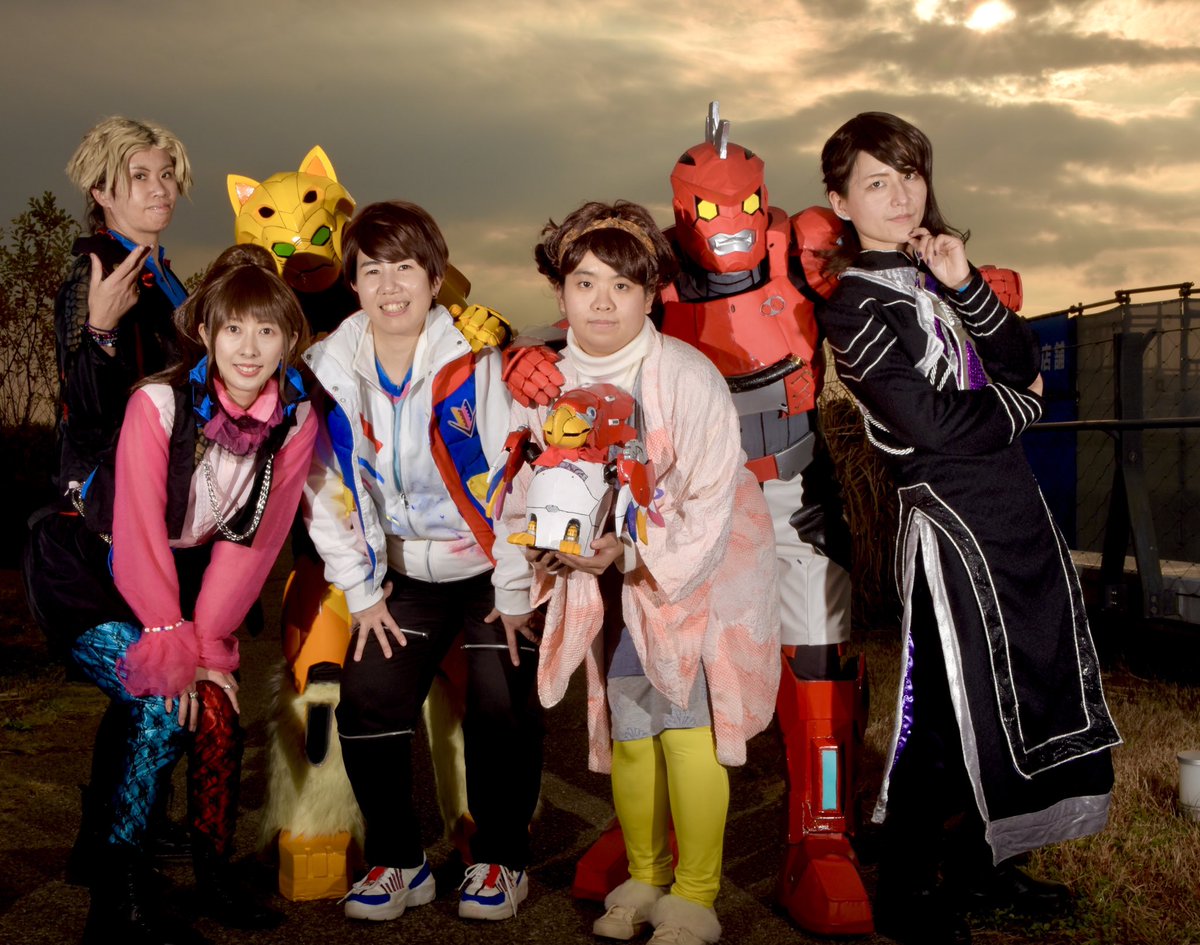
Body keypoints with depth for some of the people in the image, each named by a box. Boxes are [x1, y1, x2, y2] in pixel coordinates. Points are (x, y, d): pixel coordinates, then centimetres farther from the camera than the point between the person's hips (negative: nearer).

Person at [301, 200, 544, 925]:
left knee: (503, 712, -8)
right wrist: (362, 591, -1)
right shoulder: (329, 367, -6)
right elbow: (326, 489, 0)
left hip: (494, 564, -3)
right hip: (405, 571, 3)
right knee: (367, 703, -7)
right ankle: (398, 862, 13)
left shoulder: (479, 358, -18)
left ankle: (502, 861, 14)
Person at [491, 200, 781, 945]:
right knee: (628, 732, 11)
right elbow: (523, 494, 2)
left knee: (687, 727, -9)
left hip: (702, 569, -5)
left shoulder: (687, 377, -21)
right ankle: (644, 881, 30)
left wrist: (634, 551, -29)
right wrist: (514, 590, -6)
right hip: (612, 578, 5)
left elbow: (710, 503, -21)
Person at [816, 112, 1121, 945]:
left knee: (1034, 687, 15)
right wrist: (1023, 405, -2)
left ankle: (985, 864, 32)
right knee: (949, 709, -3)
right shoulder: (855, 307, -9)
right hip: (947, 519, -8)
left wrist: (965, 288, -10)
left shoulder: (941, 275, 14)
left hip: (1016, 503, 8)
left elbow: (1021, 363, 4)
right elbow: (931, 423, -18)